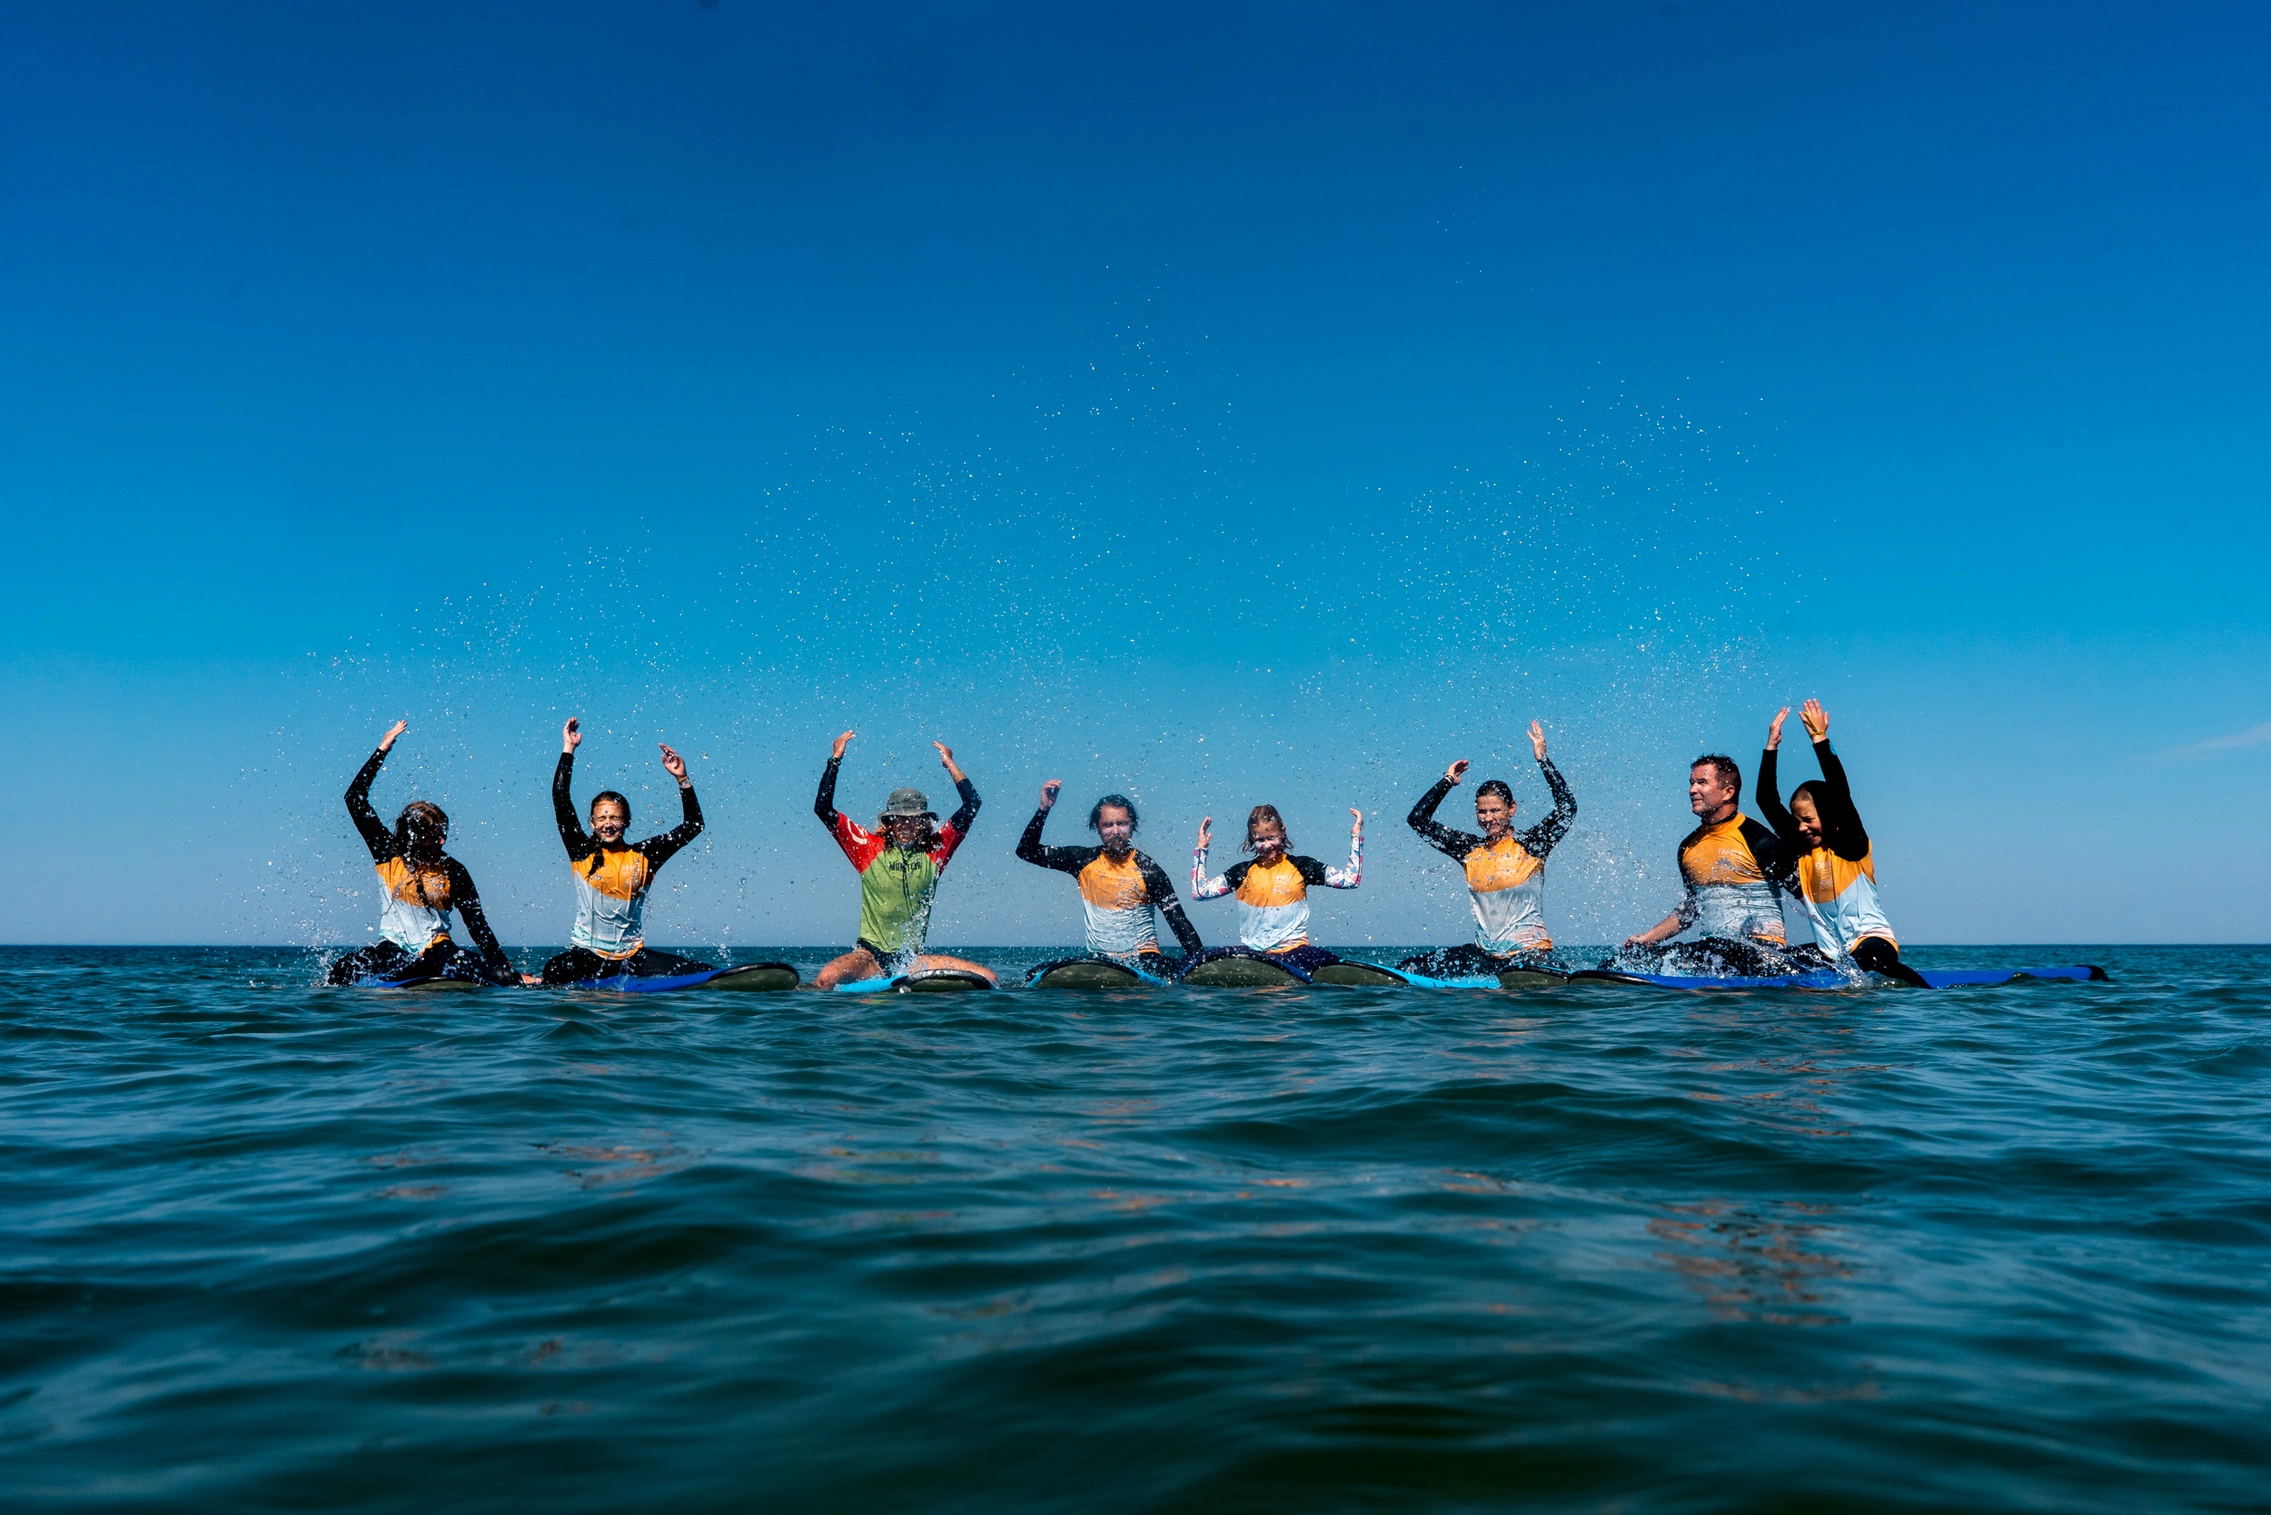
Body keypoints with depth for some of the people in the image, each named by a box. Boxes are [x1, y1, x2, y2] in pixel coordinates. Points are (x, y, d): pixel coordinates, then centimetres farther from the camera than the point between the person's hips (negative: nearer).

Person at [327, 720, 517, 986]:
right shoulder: (388, 852, 4)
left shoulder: (453, 871, 3)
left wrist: (506, 968, 0)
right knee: (341, 973, -33)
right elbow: (355, 799, 2)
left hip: (435, 950, 1)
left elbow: (477, 924, 7)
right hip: (393, 949, -1)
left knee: (498, 978, -26)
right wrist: (381, 751, -3)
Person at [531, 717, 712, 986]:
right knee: (551, 974, -36)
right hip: (588, 955, -2)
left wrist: (682, 779, -1)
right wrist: (569, 749, -3)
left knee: (707, 974, -16)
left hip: (633, 956, 2)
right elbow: (561, 802, -3)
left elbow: (693, 825, 7)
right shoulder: (581, 852, 4)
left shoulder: (644, 856, 6)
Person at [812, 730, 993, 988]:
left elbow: (972, 805, 8)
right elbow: (823, 809, -1)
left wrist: (950, 764, 8)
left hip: (913, 959, 2)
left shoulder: (935, 850, 6)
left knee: (987, 979, -16)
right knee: (826, 978, -34)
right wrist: (835, 761, -4)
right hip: (871, 955, -2)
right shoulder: (870, 848, 2)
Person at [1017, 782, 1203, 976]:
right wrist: (1044, 809, -7)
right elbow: (1027, 851, 5)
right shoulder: (1084, 861, 2)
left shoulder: (1147, 869, -6)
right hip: (1100, 960, 4)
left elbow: (1178, 920, -7)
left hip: (1143, 958, -3)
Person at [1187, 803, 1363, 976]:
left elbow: (1350, 879, 6)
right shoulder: (1243, 872, 13)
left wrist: (1356, 836, 3)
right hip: (1251, 952, 2)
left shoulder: (1301, 867, 8)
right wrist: (1201, 847, 13)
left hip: (1293, 951, -2)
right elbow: (1199, 891, 10)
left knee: (1329, 962, -36)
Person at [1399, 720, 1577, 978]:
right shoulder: (1470, 850, 8)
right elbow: (1417, 819, 11)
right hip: (1485, 952, 4)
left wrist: (1542, 759, -12)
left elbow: (1567, 808, -16)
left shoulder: (1530, 844, -3)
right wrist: (1447, 782, 8)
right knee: (1407, 970, -5)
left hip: (1528, 953, -4)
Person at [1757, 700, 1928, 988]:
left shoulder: (1851, 846, -2)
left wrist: (1820, 739, -17)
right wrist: (1771, 746, 6)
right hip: (1833, 954, 7)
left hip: (1872, 938, -7)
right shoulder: (1799, 851, 12)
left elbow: (1841, 794, -17)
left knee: (1869, 959, -39)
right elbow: (1767, 801, 10)